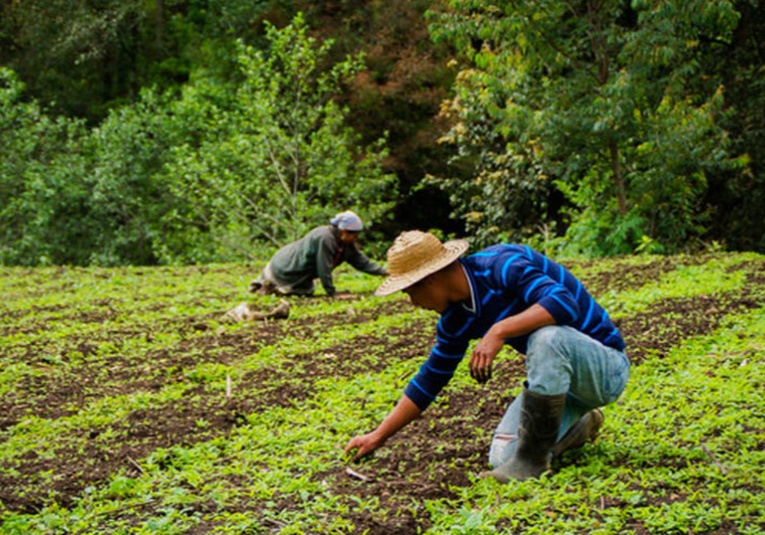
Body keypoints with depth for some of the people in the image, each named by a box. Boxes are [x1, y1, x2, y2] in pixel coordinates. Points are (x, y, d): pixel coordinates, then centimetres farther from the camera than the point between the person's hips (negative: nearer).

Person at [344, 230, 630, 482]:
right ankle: (580, 425, 19)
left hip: (605, 364, -8)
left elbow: (565, 304, -38)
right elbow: (430, 379, 11)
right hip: (560, 378, 8)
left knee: (549, 336, -38)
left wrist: (498, 331, -43)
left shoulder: (503, 264, -23)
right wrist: (378, 436, 11)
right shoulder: (456, 319, 1)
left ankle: (533, 458, -24)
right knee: (502, 457, -7)